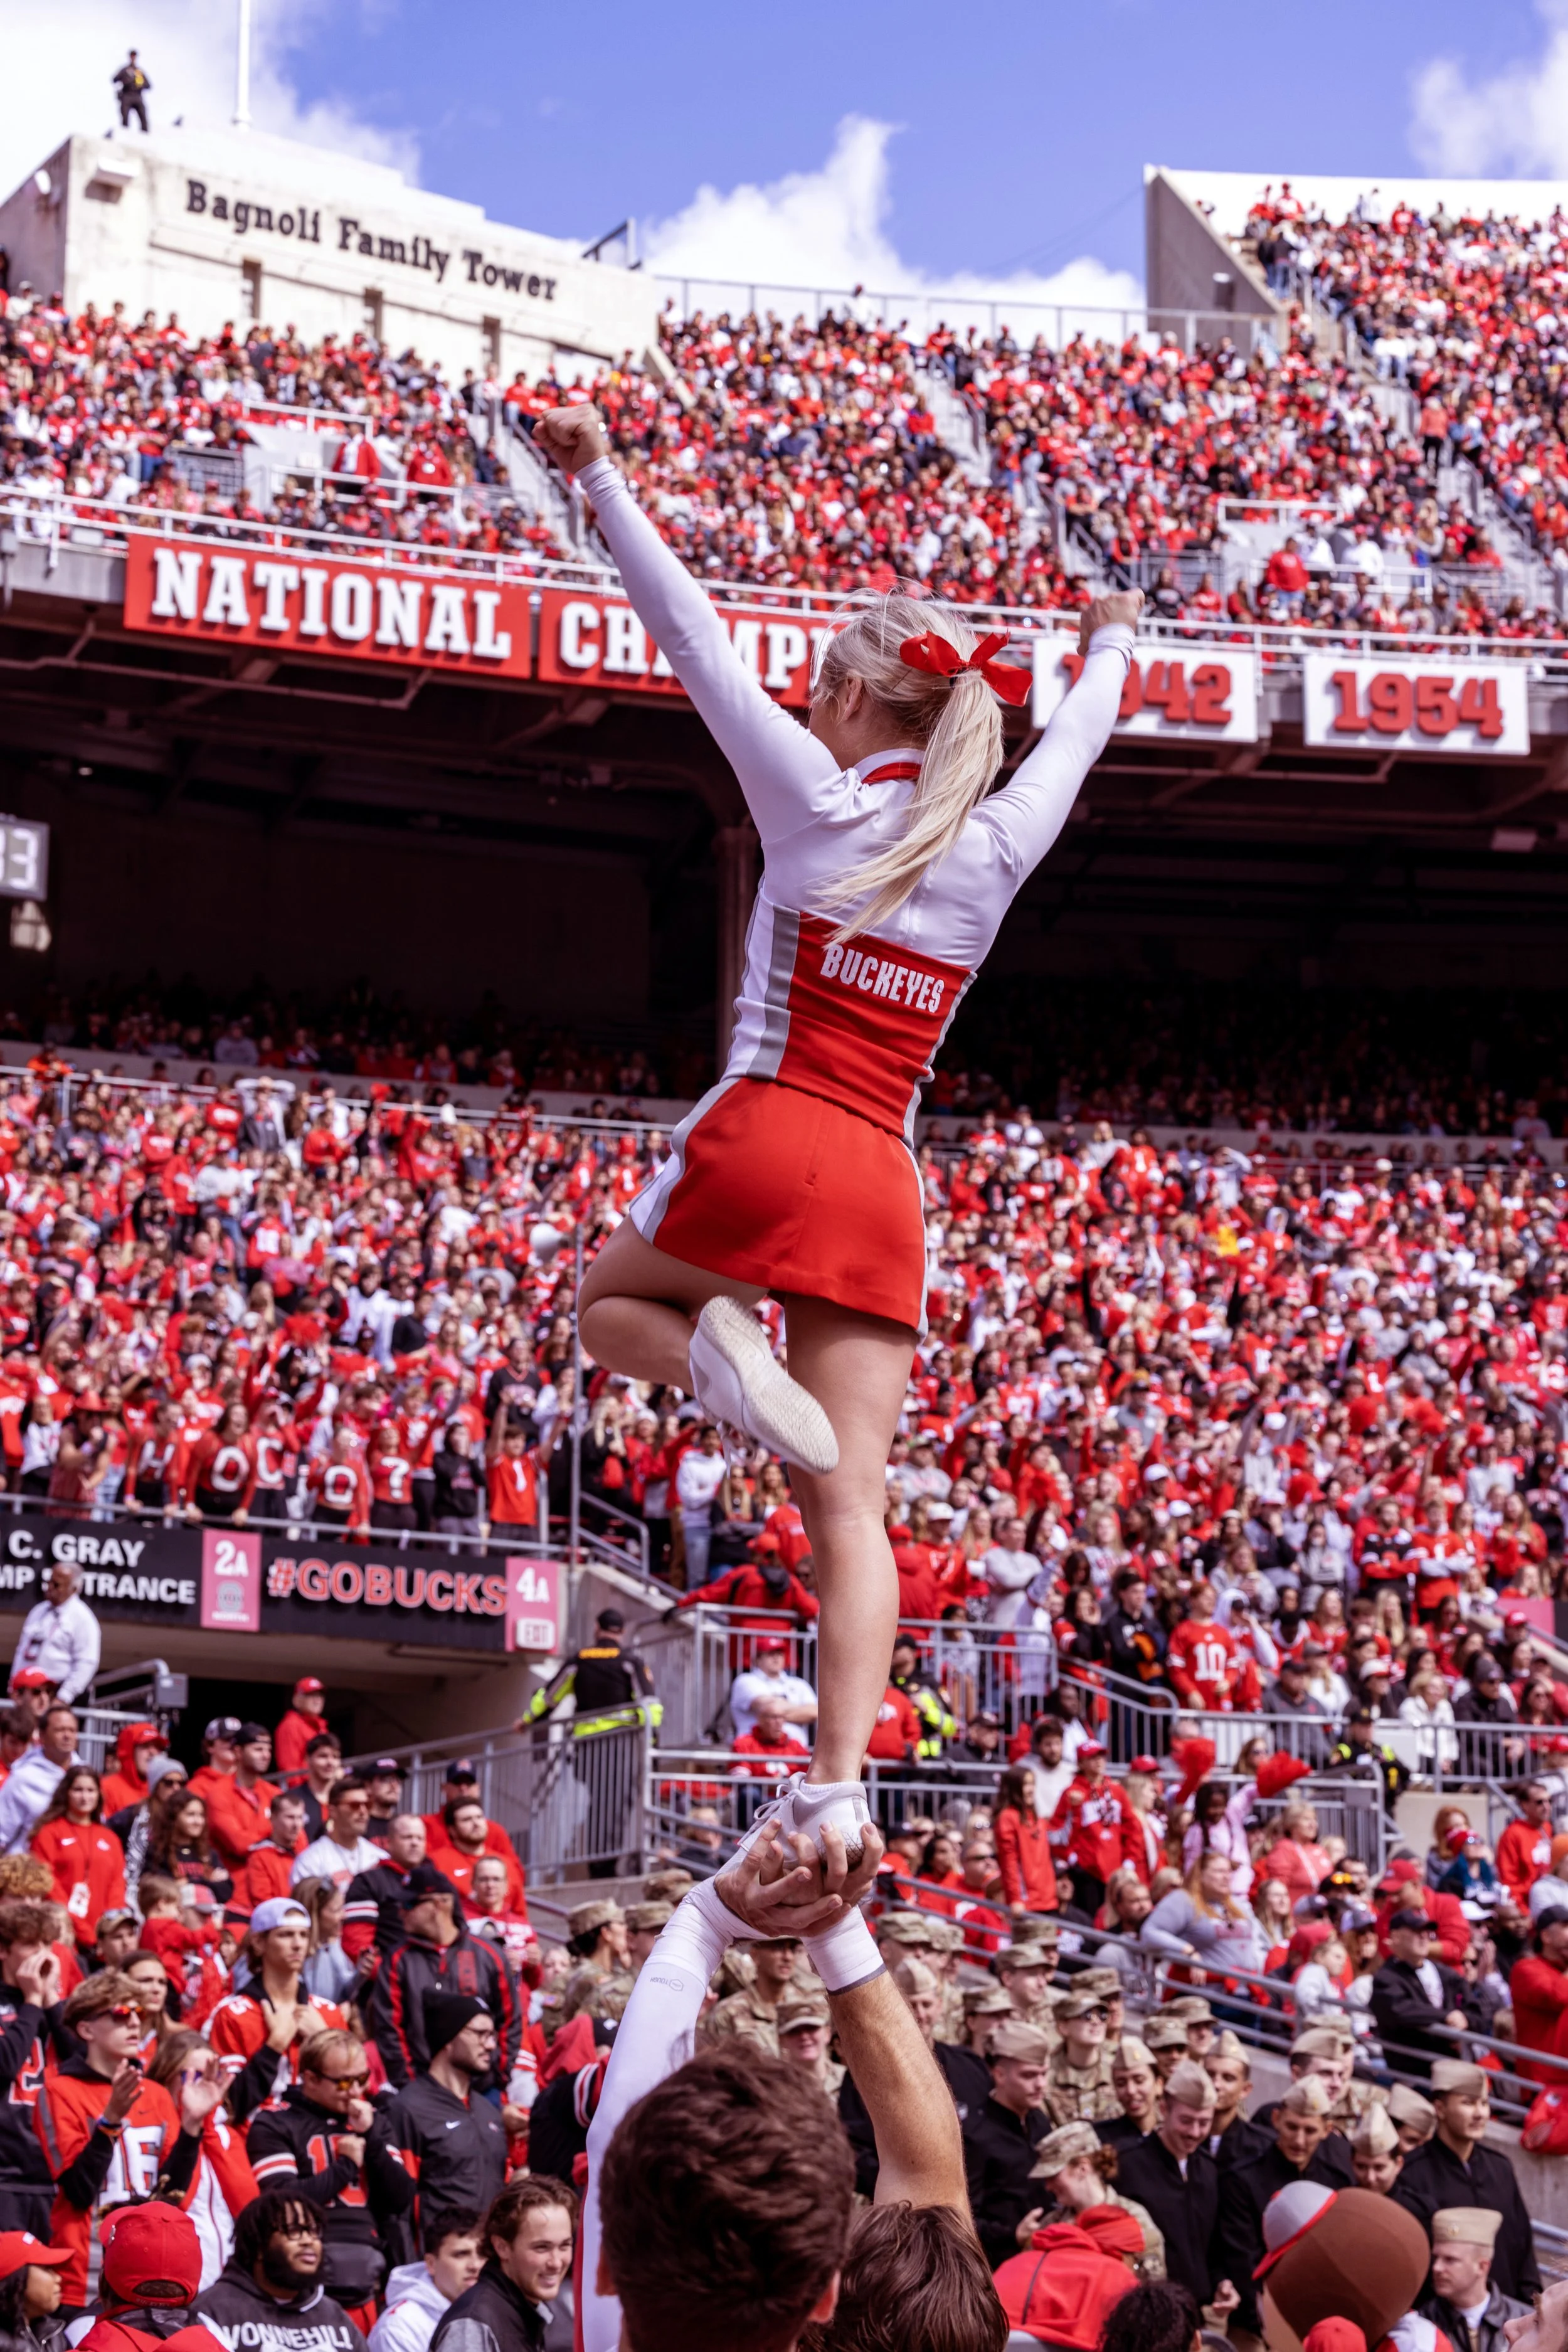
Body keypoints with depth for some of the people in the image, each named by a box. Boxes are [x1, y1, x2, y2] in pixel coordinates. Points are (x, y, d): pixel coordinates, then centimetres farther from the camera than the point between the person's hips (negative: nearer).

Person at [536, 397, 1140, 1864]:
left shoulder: (816, 799, -1)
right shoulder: (995, 850, 10)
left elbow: (693, 640, 3)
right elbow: (1069, 746, 31)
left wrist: (600, 484, 11)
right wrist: (1109, 651, 51)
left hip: (765, 1139, -4)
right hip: (881, 1190, 4)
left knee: (609, 1306, 24)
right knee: (852, 1503, -1)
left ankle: (720, 1357, -10)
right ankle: (839, 1785, -16)